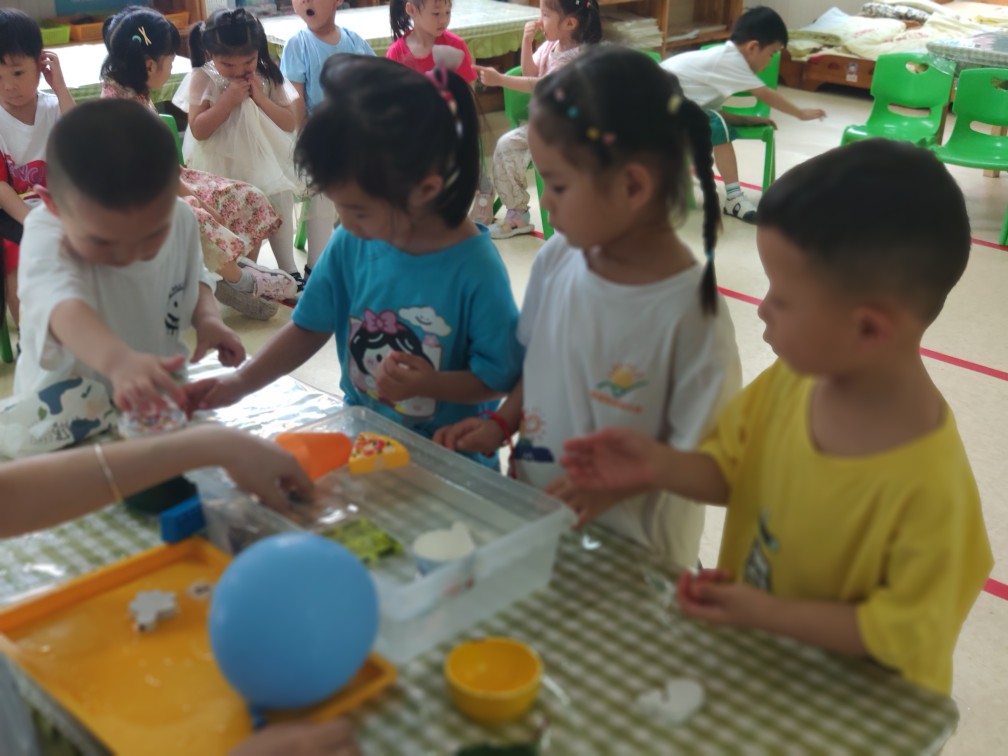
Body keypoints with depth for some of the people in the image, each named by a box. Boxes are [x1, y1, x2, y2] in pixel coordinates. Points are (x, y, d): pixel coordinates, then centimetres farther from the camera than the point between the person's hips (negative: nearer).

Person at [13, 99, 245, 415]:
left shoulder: (180, 219, -6)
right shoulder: (46, 236, -19)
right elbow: (63, 306, -37)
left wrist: (207, 317, -6)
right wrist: (118, 360, -54)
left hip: (161, 397, 3)